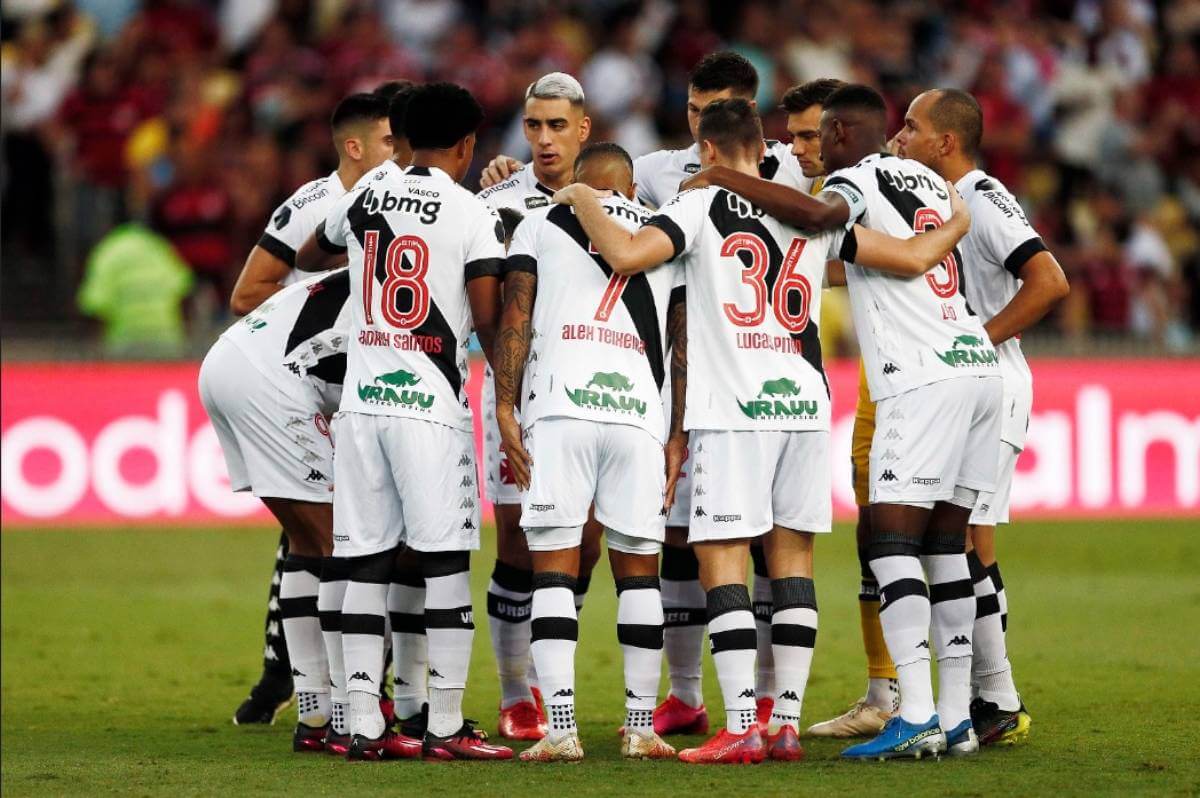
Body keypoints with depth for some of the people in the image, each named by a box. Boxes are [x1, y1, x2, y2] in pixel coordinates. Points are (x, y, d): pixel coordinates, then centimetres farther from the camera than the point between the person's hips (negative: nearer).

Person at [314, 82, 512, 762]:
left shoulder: (365, 199, 11)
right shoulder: (474, 215, -4)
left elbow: (317, 249, 33)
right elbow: (486, 319, -9)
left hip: (362, 399, 5)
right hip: (430, 402, -5)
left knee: (367, 565, 6)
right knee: (446, 564, 0)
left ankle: (364, 725, 4)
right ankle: (445, 727, -2)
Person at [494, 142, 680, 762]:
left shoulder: (539, 226, 16)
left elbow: (515, 321, 5)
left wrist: (505, 410, 4)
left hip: (558, 410, -2)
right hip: (639, 411, 2)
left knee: (554, 568, -1)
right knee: (637, 569, 10)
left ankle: (560, 728, -9)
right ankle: (641, 727, 11)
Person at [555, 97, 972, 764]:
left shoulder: (702, 208, -4)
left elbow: (625, 255, -18)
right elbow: (913, 258, 10)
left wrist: (583, 201, 1)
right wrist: (962, 222, 30)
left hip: (732, 412, -5)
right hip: (804, 403, 5)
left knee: (722, 561, -3)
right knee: (792, 559, 10)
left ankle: (742, 727, -11)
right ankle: (788, 722, 8)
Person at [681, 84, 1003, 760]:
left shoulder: (860, 182, -4)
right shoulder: (927, 180, 21)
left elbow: (816, 214, -26)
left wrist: (725, 178, -17)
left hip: (922, 378, -8)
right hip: (979, 366, 8)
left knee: (893, 540, -9)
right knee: (945, 545, 10)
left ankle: (917, 717, -18)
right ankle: (956, 718, 8)